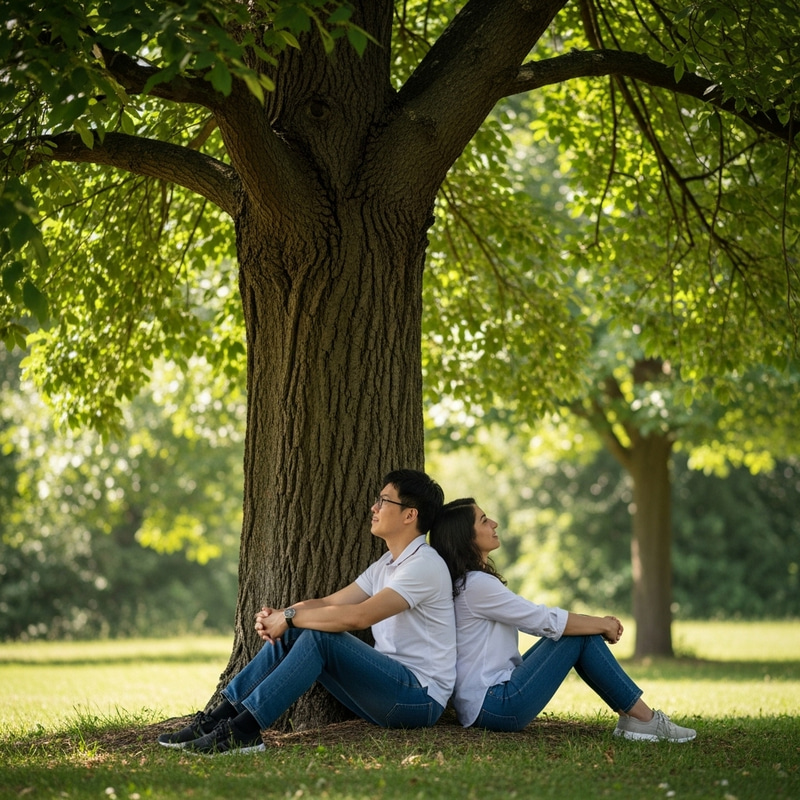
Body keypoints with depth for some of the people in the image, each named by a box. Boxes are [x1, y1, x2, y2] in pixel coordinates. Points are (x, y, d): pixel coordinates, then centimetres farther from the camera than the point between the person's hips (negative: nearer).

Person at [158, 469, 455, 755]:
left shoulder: (425, 564, -15)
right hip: (387, 688, 9)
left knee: (320, 636, -26)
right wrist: (277, 615, -8)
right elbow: (330, 602, 10)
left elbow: (358, 616, -26)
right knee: (290, 633, -3)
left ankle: (244, 730, -29)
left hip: (420, 697, -9)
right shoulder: (387, 563, 17)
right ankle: (218, 719, -10)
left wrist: (289, 617, -17)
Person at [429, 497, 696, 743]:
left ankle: (631, 716, 3)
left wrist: (600, 624, 4)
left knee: (574, 627, 8)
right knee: (579, 635, -7)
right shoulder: (476, 584, -17)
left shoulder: (469, 581, 15)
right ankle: (645, 719, -3)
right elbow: (546, 620, -16)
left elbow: (534, 619, 13)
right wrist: (604, 625, -2)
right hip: (494, 706, -10)